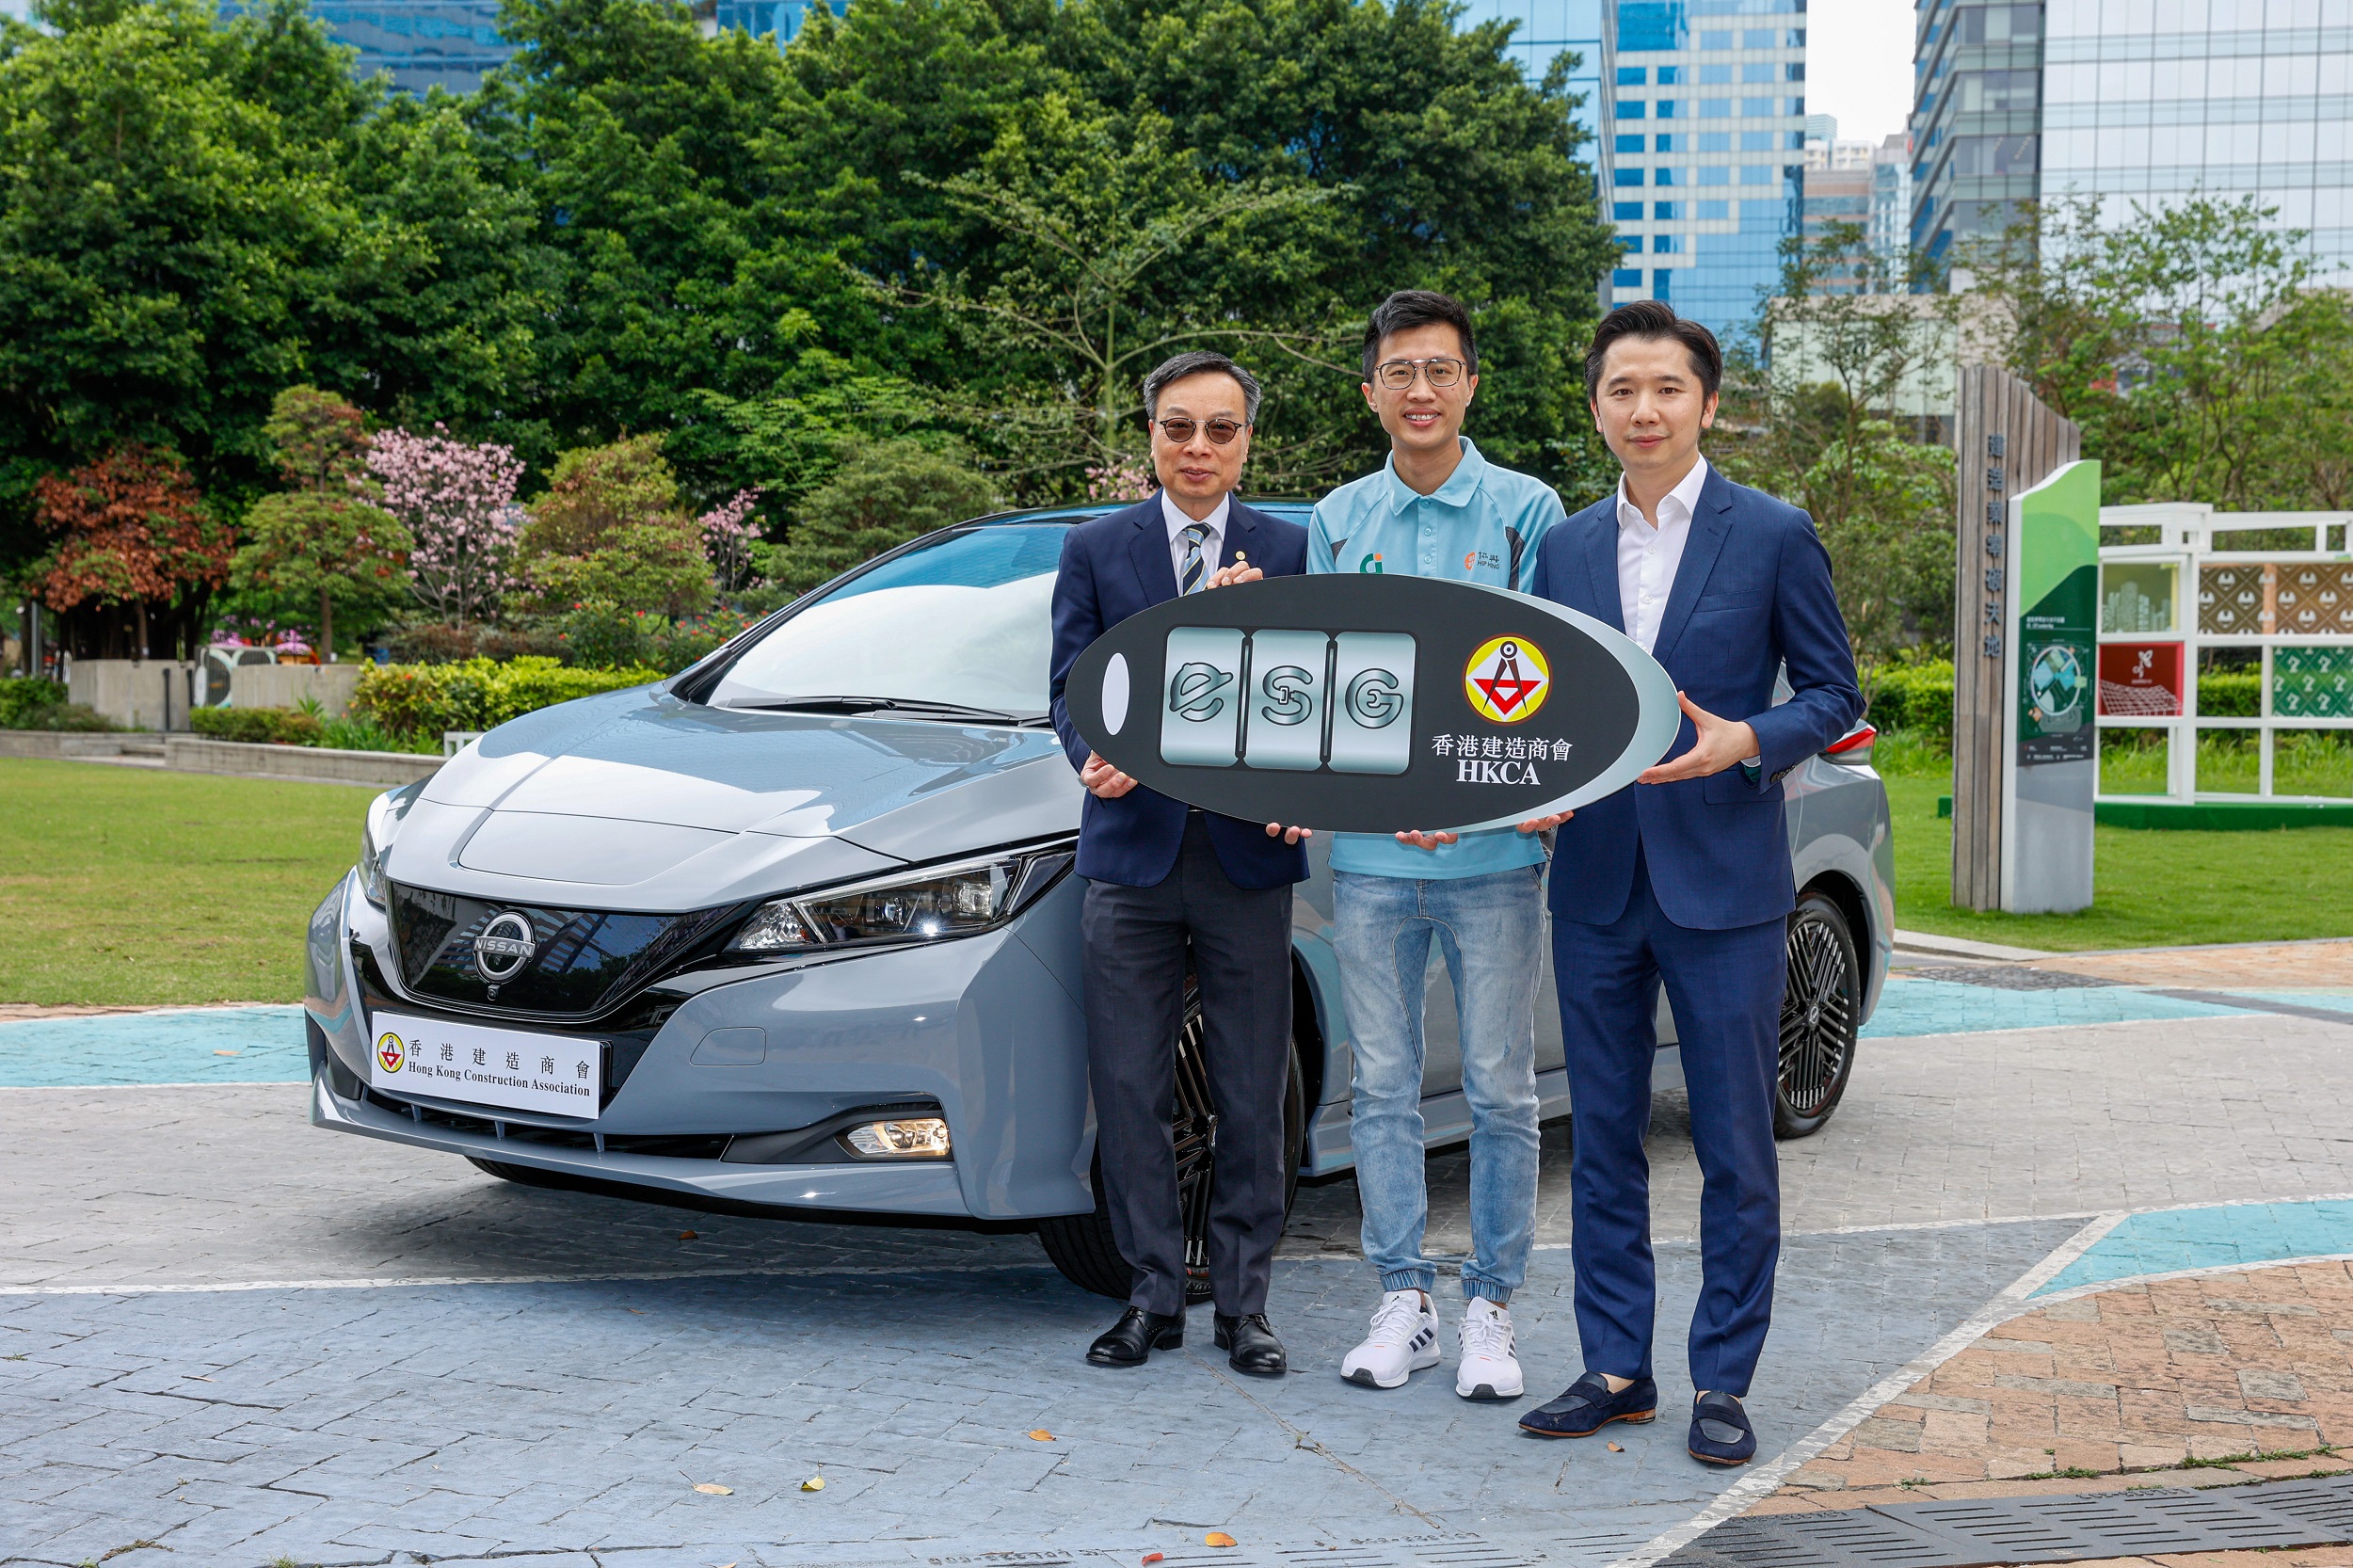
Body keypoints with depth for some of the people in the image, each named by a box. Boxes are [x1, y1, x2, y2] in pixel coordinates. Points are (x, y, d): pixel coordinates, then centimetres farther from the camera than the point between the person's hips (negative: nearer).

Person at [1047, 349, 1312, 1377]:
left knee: (1252, 1097, 5)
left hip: (1249, 860, 0)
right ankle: (1154, 1295, 15)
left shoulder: (1291, 551, 7)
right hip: (1132, 849, 1)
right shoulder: (1095, 551, 7)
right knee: (1128, 1091, 3)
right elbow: (1072, 684, 3)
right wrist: (1095, 758, -16)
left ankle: (1243, 1301, 15)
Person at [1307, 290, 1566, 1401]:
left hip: (1494, 849, -3)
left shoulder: (1526, 511, 1)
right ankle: (1402, 1298, 18)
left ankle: (1489, 1308, 14)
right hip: (1368, 850, 3)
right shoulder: (1337, 520, 11)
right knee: (1383, 1088, 8)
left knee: (1500, 1090, 3)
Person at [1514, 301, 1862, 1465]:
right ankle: (1615, 1369, 19)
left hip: (1724, 883, -4)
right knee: (1603, 1140, 9)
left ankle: (1722, 1381, 11)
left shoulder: (1773, 536, -1)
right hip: (1596, 880, 4)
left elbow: (1832, 694, 1)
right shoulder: (1565, 549, 11)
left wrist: (1744, 740, -17)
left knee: (1735, 1147, 1)